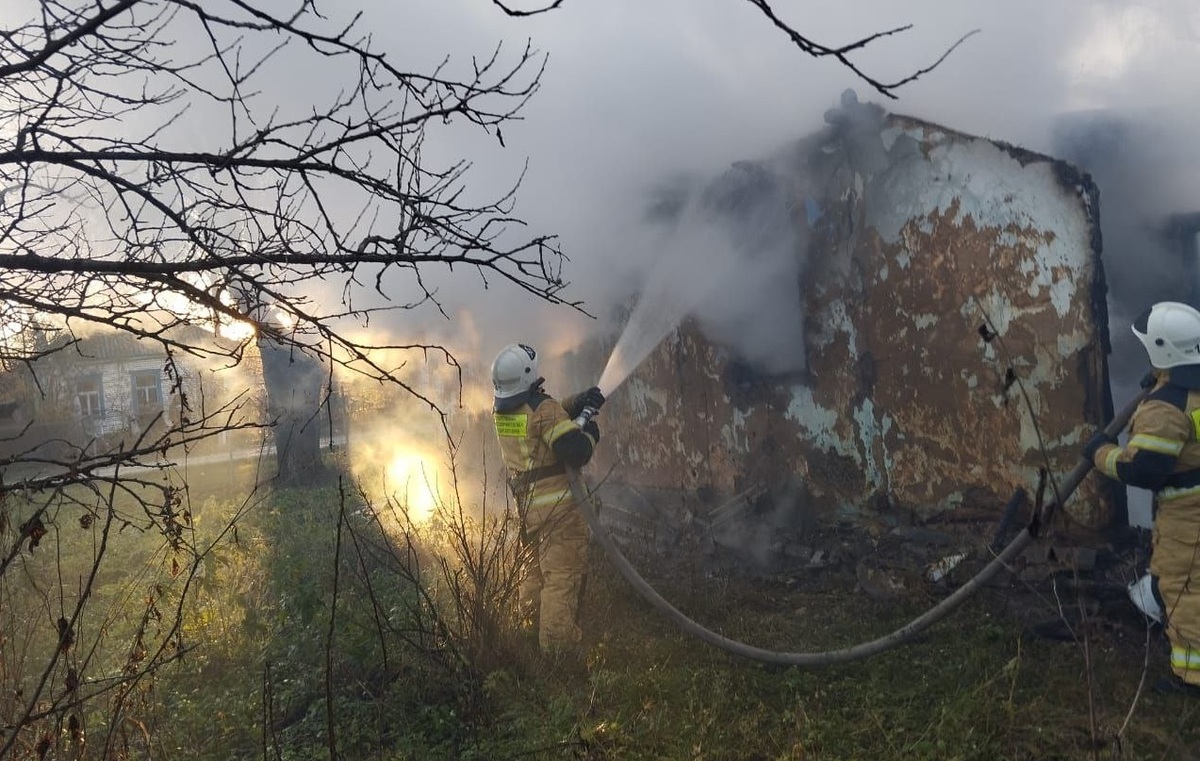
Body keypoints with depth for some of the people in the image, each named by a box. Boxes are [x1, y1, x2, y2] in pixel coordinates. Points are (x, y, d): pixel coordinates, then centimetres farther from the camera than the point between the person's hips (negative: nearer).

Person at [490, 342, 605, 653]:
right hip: (555, 505, -8)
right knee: (562, 574, -4)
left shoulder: (501, 411, 6)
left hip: (526, 504, 8)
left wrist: (579, 401, 2)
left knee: (541, 568, 25)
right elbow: (575, 453, -22)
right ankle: (558, 644, -5)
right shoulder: (543, 407, -18)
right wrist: (590, 433, -2)